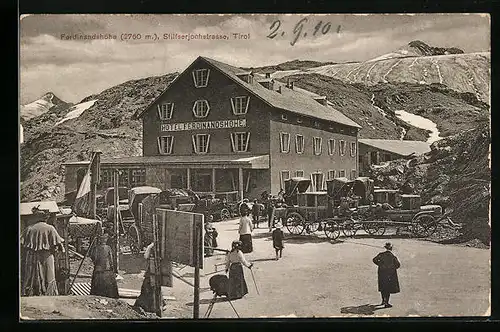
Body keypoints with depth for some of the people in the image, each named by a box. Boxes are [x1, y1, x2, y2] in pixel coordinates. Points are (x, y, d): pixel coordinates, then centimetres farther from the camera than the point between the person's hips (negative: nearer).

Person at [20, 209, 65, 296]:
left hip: (30, 260, 3)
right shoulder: (50, 229, -5)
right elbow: (58, 244, -9)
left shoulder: (28, 228, 6)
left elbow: (21, 244, 3)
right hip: (45, 259, -3)